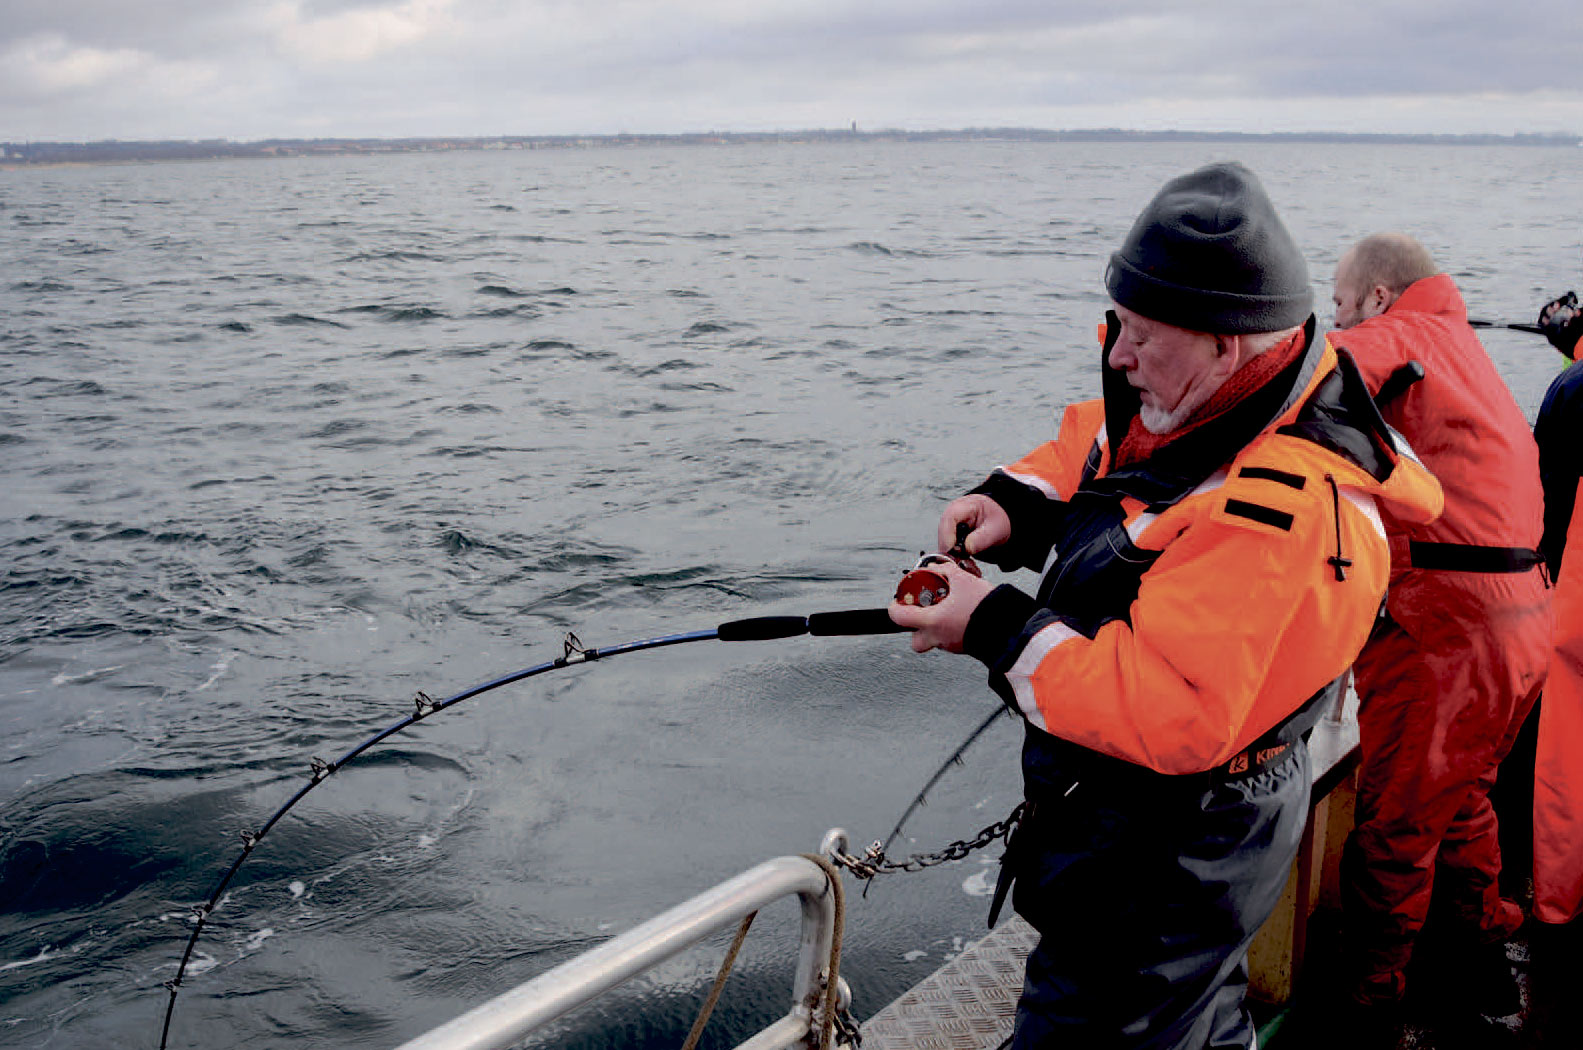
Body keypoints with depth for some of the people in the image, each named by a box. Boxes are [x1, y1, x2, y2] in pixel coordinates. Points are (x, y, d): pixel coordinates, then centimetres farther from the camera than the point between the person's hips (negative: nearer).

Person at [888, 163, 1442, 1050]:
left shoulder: (1284, 515, -34)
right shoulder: (1214, 407, -4)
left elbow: (1173, 714, -36)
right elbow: (1087, 449, 14)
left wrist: (998, 630, -28)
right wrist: (1014, 504, -6)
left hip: (1162, 870, -10)